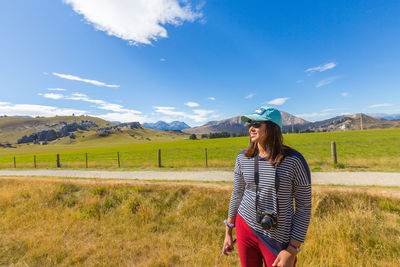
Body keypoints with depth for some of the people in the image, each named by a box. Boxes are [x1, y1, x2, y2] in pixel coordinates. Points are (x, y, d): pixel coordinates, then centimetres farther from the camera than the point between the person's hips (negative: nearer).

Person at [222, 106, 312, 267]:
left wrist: (292, 250, -9)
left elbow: (304, 207, -8)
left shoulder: (294, 161, -16)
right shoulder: (243, 158, -8)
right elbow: (237, 194, 2)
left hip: (278, 239, -2)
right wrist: (228, 233, 9)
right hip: (246, 228, 3)